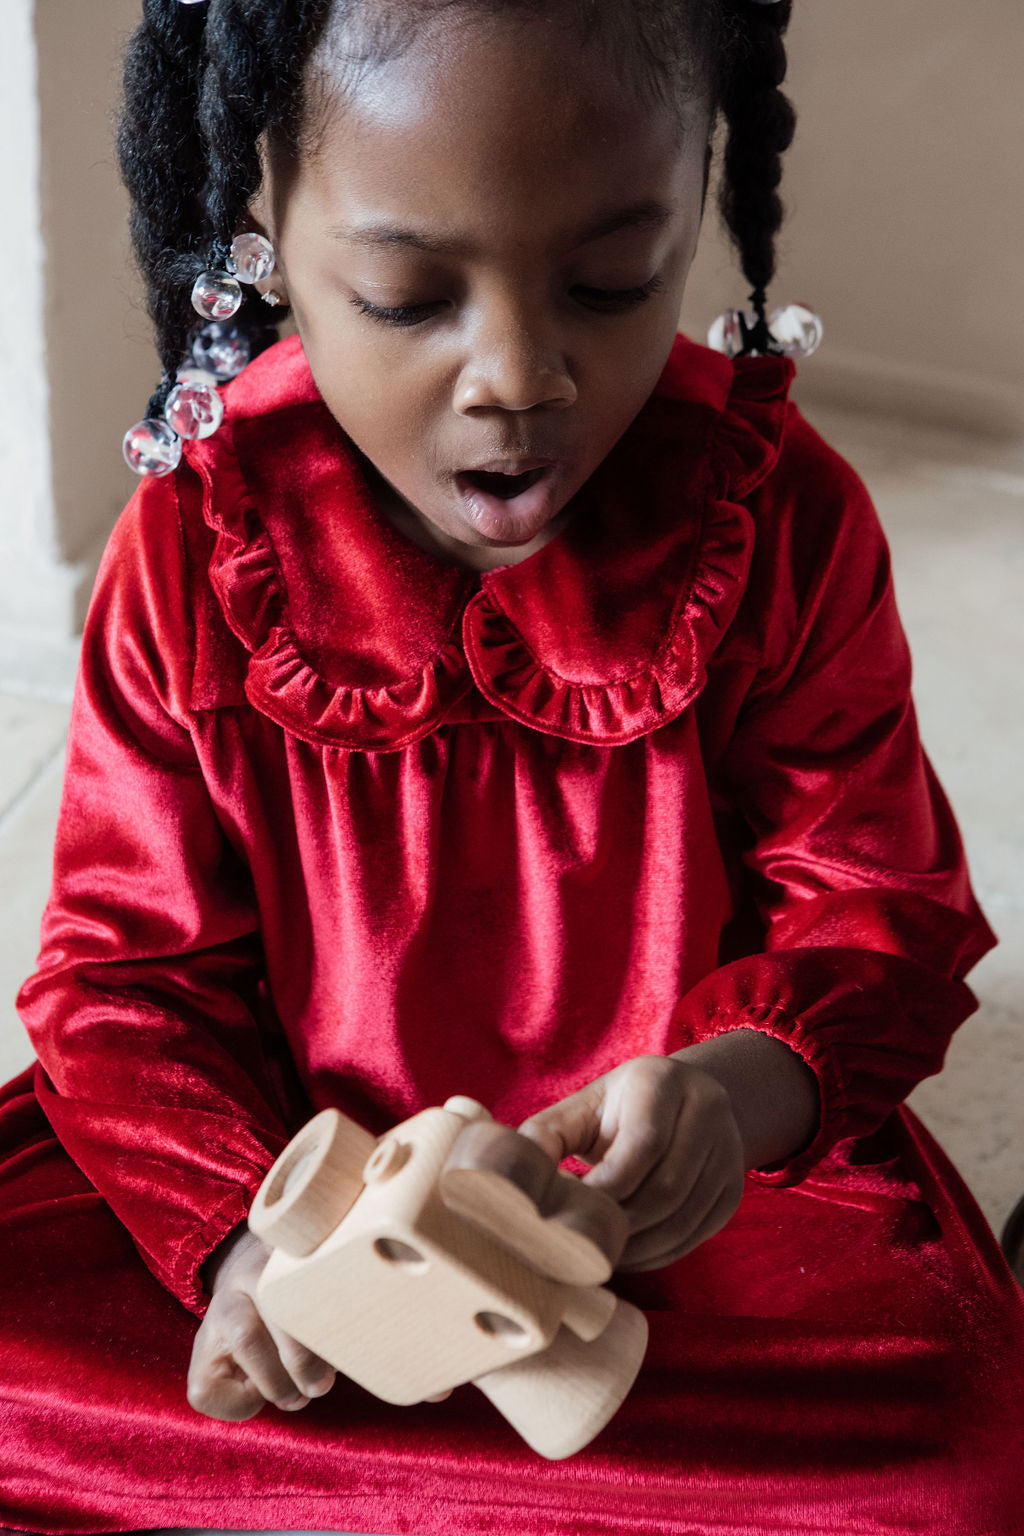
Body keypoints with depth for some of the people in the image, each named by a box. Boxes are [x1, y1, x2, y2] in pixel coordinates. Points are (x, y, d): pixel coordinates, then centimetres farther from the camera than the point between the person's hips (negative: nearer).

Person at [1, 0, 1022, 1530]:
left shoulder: (780, 524, -10)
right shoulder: (196, 552, -9)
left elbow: (879, 910, -4)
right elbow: (127, 962, -4)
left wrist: (739, 1093, -28)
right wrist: (238, 1225, -25)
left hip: (676, 1176, 0)